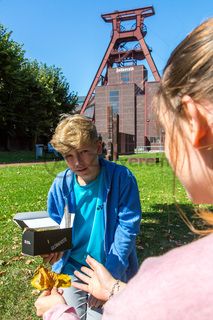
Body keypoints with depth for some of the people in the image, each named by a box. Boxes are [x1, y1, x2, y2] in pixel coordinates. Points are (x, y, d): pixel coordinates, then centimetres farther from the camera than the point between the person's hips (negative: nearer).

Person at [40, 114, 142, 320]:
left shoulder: (121, 178, -18)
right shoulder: (61, 185, -9)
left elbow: (127, 228, -15)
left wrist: (109, 276, -17)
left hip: (111, 269, -2)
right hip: (72, 268, 3)